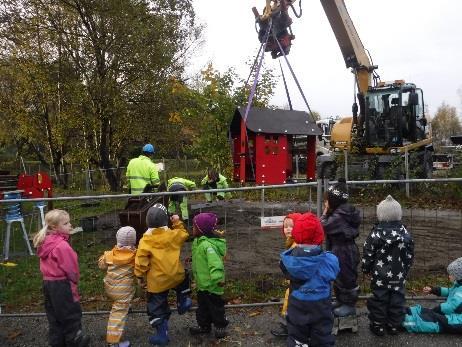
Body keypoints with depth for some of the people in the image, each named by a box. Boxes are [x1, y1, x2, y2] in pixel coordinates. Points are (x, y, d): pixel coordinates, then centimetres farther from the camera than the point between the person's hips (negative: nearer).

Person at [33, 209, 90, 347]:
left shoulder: (45, 242, 5)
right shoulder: (62, 245, -24)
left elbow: (49, 264, 12)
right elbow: (70, 268, -19)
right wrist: (74, 280, -2)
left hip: (48, 283, 9)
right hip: (61, 285, -9)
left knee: (54, 314, 19)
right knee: (72, 313, 7)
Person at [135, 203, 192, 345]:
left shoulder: (145, 240, -11)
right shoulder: (173, 234, -3)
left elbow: (141, 260, -14)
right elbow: (184, 234, 19)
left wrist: (140, 276, -2)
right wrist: (177, 222, 25)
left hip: (157, 282, -2)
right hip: (176, 276, 3)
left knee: (157, 309, 13)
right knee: (184, 277, 38)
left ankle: (162, 335, 19)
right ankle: (183, 303, 37)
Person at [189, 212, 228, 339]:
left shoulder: (208, 244, -29)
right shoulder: (199, 241, 3)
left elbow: (215, 262, -39)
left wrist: (218, 278, -46)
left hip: (211, 284, -10)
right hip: (202, 282, 10)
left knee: (215, 305, 9)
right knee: (202, 305, 21)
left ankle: (220, 326, 27)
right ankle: (204, 325, 37)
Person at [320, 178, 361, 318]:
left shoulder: (339, 216, -25)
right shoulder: (344, 212, 5)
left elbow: (324, 227, -21)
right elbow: (330, 225, 9)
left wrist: (325, 211, -13)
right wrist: (328, 211, -3)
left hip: (344, 253, -10)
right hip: (342, 251, 10)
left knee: (346, 278, 5)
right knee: (339, 277, 21)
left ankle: (349, 305, 20)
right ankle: (341, 301, 35)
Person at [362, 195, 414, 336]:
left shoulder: (375, 234, -17)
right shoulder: (405, 233, -5)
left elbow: (367, 255, -10)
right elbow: (410, 255, 5)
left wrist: (366, 269, 6)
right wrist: (405, 270, 19)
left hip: (380, 276, -3)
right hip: (399, 276, 3)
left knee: (379, 300, 9)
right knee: (396, 300, 15)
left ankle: (378, 326, 19)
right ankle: (394, 326, 27)